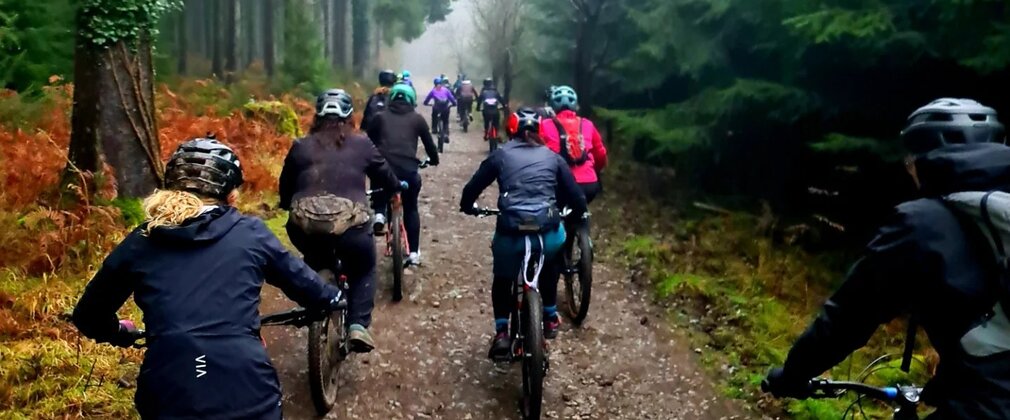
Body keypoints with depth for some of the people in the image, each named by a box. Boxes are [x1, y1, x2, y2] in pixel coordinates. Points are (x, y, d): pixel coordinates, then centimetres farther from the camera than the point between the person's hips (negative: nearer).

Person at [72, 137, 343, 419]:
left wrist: (120, 332, 39)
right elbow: (301, 280, 18)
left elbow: (89, 316, 18)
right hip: (247, 392, -2)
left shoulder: (140, 243, 7)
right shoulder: (250, 233, 4)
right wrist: (332, 299, 38)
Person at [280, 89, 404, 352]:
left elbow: (285, 190, 20)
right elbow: (386, 178, 22)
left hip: (305, 225, 2)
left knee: (316, 262, 37)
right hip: (350, 225, -2)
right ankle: (358, 326, 7)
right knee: (363, 271, 23)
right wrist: (398, 186, 44)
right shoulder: (361, 144, 11)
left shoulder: (301, 146, 14)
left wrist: (289, 206, 41)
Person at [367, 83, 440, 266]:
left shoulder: (381, 117, 15)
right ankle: (414, 253, 16)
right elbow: (429, 142, 18)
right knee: (411, 209, 19)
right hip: (409, 170, 0)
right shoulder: (417, 119, 13)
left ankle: (379, 214, 1)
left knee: (379, 195, 32)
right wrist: (433, 160, 36)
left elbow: (369, 141, 19)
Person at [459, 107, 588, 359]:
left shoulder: (501, 155, 12)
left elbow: (472, 188, 13)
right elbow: (576, 196, 13)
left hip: (511, 232, -1)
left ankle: (501, 333, 19)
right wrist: (578, 213, 34)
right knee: (550, 267, 36)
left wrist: (467, 206, 34)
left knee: (502, 280, 27)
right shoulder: (552, 157, 14)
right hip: (549, 232, 1)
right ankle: (550, 318, 39)